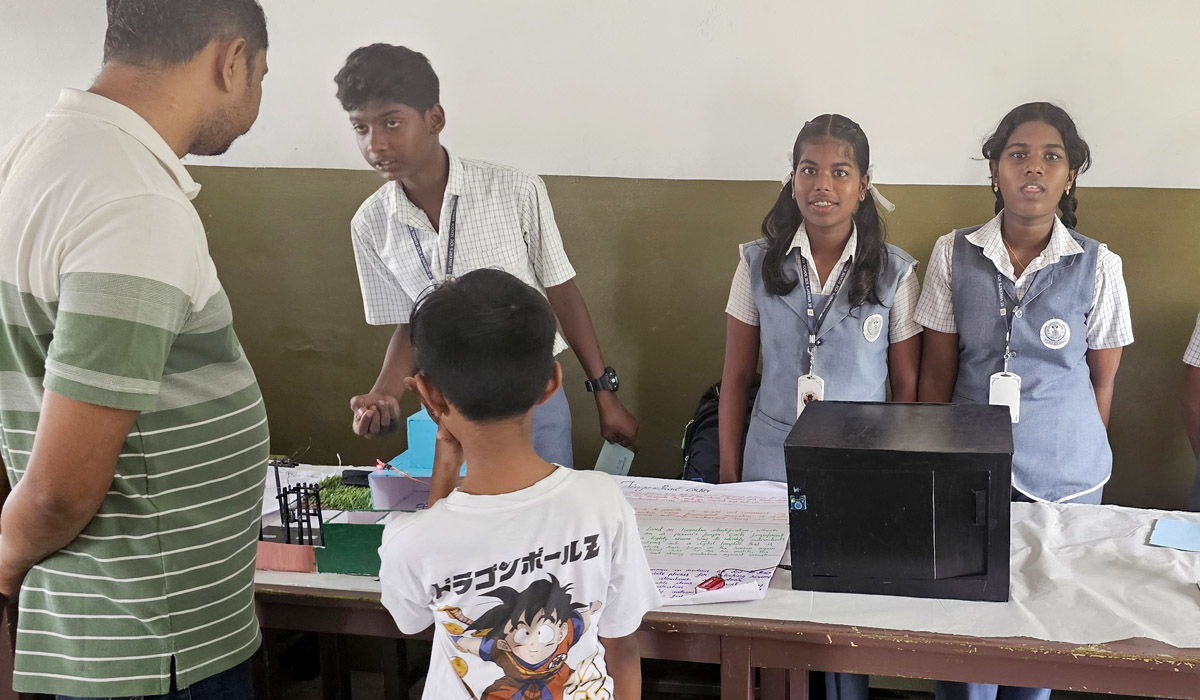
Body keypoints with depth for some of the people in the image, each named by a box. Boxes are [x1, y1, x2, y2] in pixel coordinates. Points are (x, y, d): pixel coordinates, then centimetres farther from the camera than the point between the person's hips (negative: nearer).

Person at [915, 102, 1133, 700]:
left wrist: (1079, 457, 8)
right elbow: (936, 372, 3)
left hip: (1064, 476, 0)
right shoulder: (954, 254, -2)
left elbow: (1101, 381, 5)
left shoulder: (1098, 267, -4)